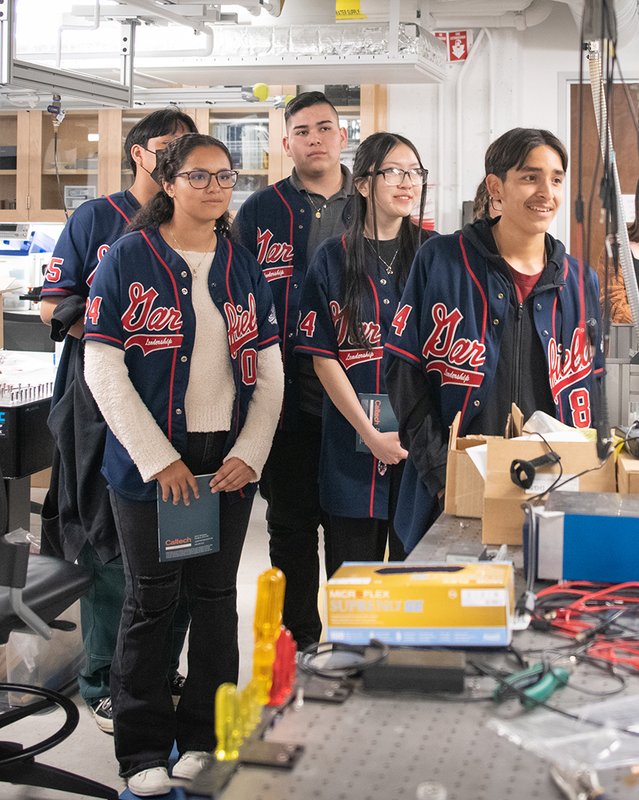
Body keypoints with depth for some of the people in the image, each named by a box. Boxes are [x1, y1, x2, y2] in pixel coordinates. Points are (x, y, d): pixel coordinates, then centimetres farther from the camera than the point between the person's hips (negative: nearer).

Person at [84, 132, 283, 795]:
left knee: (216, 596, 9)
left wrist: (248, 455, -4)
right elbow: (103, 370, -8)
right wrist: (159, 460, -13)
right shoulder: (128, 259, -3)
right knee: (151, 601, 3)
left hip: (231, 462, 4)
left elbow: (270, 375, 10)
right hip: (149, 462, -3)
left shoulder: (244, 269, 10)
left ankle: (205, 737, 24)